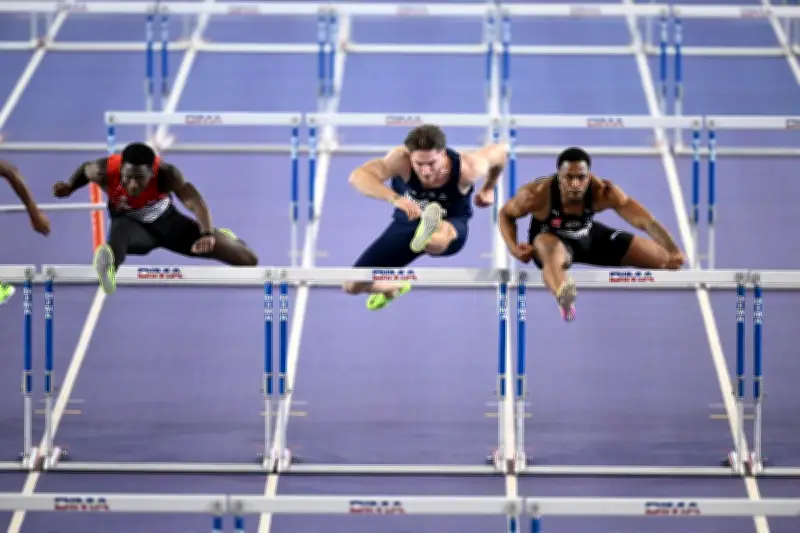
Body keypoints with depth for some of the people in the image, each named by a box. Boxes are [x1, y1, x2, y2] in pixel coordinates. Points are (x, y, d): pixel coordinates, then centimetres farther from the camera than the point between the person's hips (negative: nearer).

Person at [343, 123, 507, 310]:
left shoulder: (466, 169, -29)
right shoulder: (401, 159, -32)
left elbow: (501, 150, -8)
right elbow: (358, 176, -46)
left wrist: (488, 189, 8)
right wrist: (395, 198, -61)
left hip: (451, 225, -3)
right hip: (407, 224, 3)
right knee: (353, 286, 7)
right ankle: (396, 287, 37)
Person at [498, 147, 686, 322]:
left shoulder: (603, 192, -32)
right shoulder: (537, 193, -33)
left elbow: (647, 221, -33)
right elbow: (506, 214, -12)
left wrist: (673, 252, -48)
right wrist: (513, 247, -30)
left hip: (589, 236, 3)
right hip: (550, 239, -3)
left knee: (663, 257, 3)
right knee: (553, 253, -45)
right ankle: (564, 296, -77)